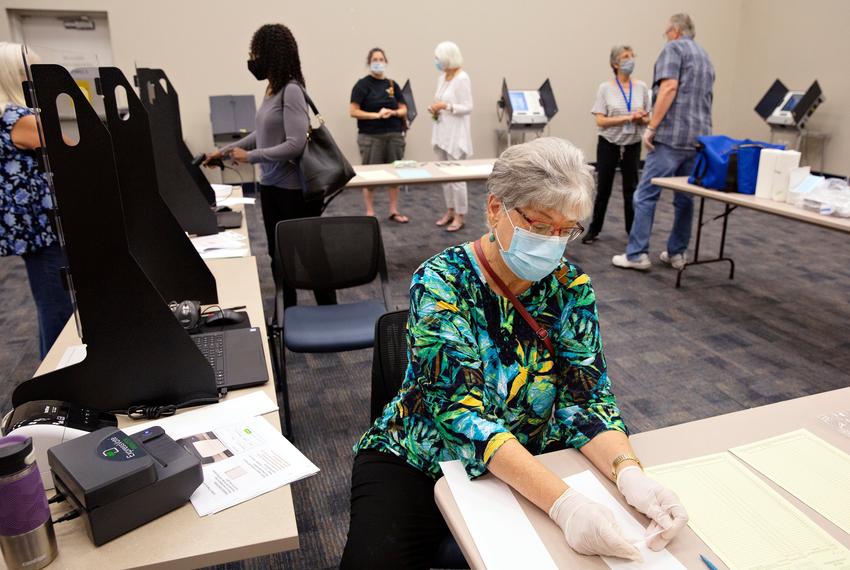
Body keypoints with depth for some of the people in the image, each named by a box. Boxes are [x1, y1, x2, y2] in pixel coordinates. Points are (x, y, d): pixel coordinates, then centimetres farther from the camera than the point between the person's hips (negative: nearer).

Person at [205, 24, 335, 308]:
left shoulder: (291, 90, -17)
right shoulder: (272, 89, 7)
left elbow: (296, 144, -23)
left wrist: (250, 156, -15)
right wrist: (225, 150, 22)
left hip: (295, 189, -9)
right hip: (271, 186, 9)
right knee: (278, 255, 15)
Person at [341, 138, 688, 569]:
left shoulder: (570, 287, -8)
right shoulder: (440, 282, -21)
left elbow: (585, 398, -11)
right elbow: (462, 411, -29)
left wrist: (629, 472, -31)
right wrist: (562, 502, -40)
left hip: (529, 468, 4)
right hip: (417, 463, -3)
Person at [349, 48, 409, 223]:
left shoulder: (392, 85, 11)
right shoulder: (362, 84, -1)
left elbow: (403, 110, 12)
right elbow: (353, 111, -7)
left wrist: (393, 112, -9)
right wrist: (376, 115, -15)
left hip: (394, 134, 4)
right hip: (371, 136, -4)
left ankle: (394, 211, 15)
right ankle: (370, 212, 10)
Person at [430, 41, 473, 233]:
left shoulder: (462, 78, -13)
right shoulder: (443, 77, 11)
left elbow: (468, 108, -15)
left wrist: (445, 106, -23)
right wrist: (435, 109, 1)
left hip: (455, 134, -8)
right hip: (441, 132, 8)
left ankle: (459, 216, 7)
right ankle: (450, 210, 25)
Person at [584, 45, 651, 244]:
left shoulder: (641, 87, 3)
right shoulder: (605, 88, -6)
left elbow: (647, 119, 8)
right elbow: (600, 121, -14)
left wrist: (641, 119, -16)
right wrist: (628, 117, -22)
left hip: (632, 146, 2)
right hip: (609, 145, -2)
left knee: (631, 190, 5)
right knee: (603, 189, 5)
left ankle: (633, 231, 15)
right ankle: (594, 230, 17)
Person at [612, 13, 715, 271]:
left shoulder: (674, 48, 0)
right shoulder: (705, 57, 26)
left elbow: (669, 88, -15)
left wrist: (651, 127, -16)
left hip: (672, 136, -8)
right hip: (699, 137, 8)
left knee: (646, 195, -6)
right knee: (685, 197, 10)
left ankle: (637, 254, -7)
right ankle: (677, 253, 14)